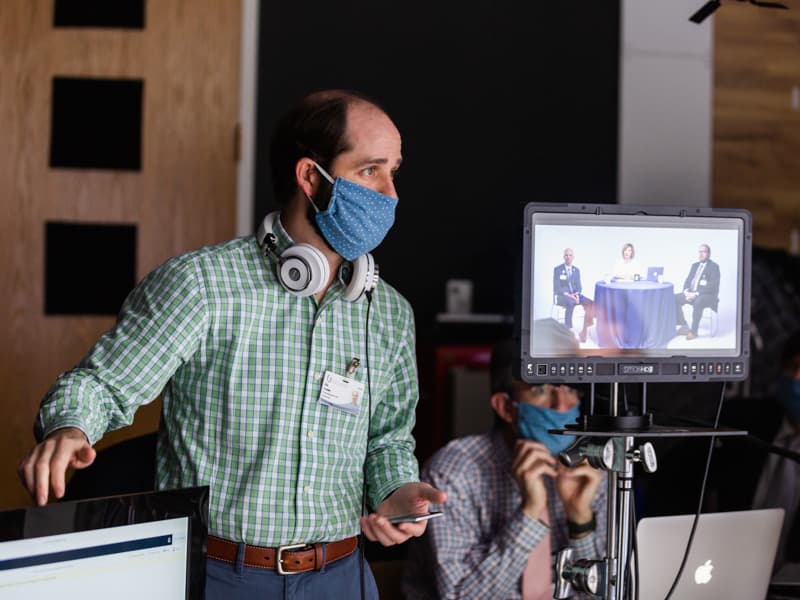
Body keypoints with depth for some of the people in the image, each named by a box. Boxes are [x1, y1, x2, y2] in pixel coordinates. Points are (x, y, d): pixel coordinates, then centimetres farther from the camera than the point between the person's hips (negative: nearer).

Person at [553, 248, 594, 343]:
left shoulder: (576, 270, 12)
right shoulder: (557, 270, -3)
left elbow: (579, 286, 10)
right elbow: (556, 288, -9)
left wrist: (577, 294, -13)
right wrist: (568, 295, -22)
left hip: (574, 295, 5)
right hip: (561, 295, -5)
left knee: (589, 303, -24)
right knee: (571, 303, -40)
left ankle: (584, 331, -24)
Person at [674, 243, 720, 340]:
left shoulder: (714, 266, -6)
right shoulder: (695, 265, 18)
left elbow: (713, 286, -16)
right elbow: (687, 280, 17)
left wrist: (696, 293, -23)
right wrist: (686, 291, -7)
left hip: (707, 295, -8)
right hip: (691, 293, 8)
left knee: (698, 302, -40)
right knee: (674, 298, -12)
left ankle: (694, 331, -28)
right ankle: (684, 327, -7)